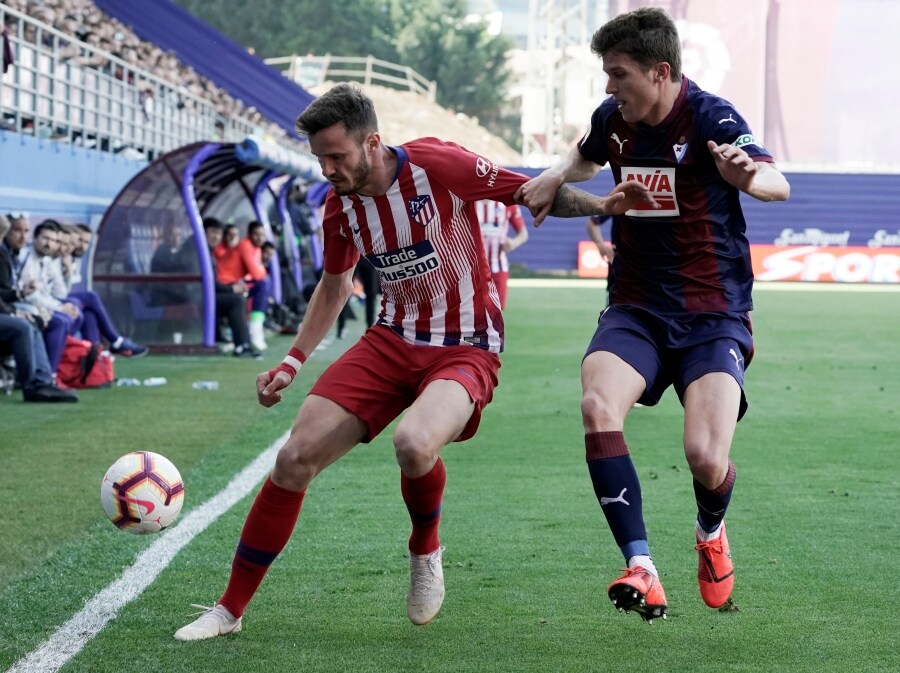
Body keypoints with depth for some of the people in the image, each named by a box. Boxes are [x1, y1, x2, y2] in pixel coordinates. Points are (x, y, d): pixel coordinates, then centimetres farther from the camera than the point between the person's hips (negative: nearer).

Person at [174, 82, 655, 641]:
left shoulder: (437, 165, -17)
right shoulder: (341, 205, 1)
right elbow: (335, 284, 20)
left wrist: (602, 205, -21)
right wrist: (292, 362, 15)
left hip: (465, 349, -5)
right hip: (393, 341, 5)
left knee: (414, 445, -36)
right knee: (294, 460, -7)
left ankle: (427, 552, -1)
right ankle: (229, 610, 7)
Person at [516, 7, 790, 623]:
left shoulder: (710, 117, -13)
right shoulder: (613, 120, 4)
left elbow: (778, 184, -29)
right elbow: (586, 158, 29)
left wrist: (747, 174, -52)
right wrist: (554, 179, 7)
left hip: (713, 313, -4)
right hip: (636, 310, 4)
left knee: (707, 460, -20)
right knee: (598, 408, -27)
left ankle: (712, 532, 19)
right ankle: (642, 570, -25)